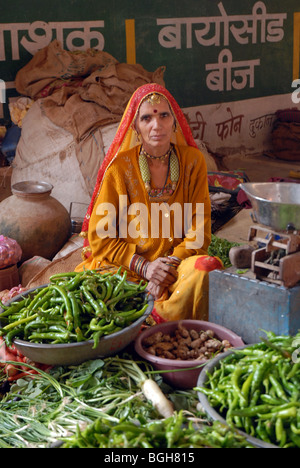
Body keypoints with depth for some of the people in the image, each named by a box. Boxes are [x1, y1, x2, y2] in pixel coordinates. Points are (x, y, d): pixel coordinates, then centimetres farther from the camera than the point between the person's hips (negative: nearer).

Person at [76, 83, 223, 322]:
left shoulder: (192, 160, 1)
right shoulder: (120, 165, -3)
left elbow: (200, 229, 2)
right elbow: (99, 236, -2)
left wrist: (172, 263, -15)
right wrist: (144, 266, -14)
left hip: (178, 261, 1)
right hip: (125, 265, -1)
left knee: (208, 269, -32)